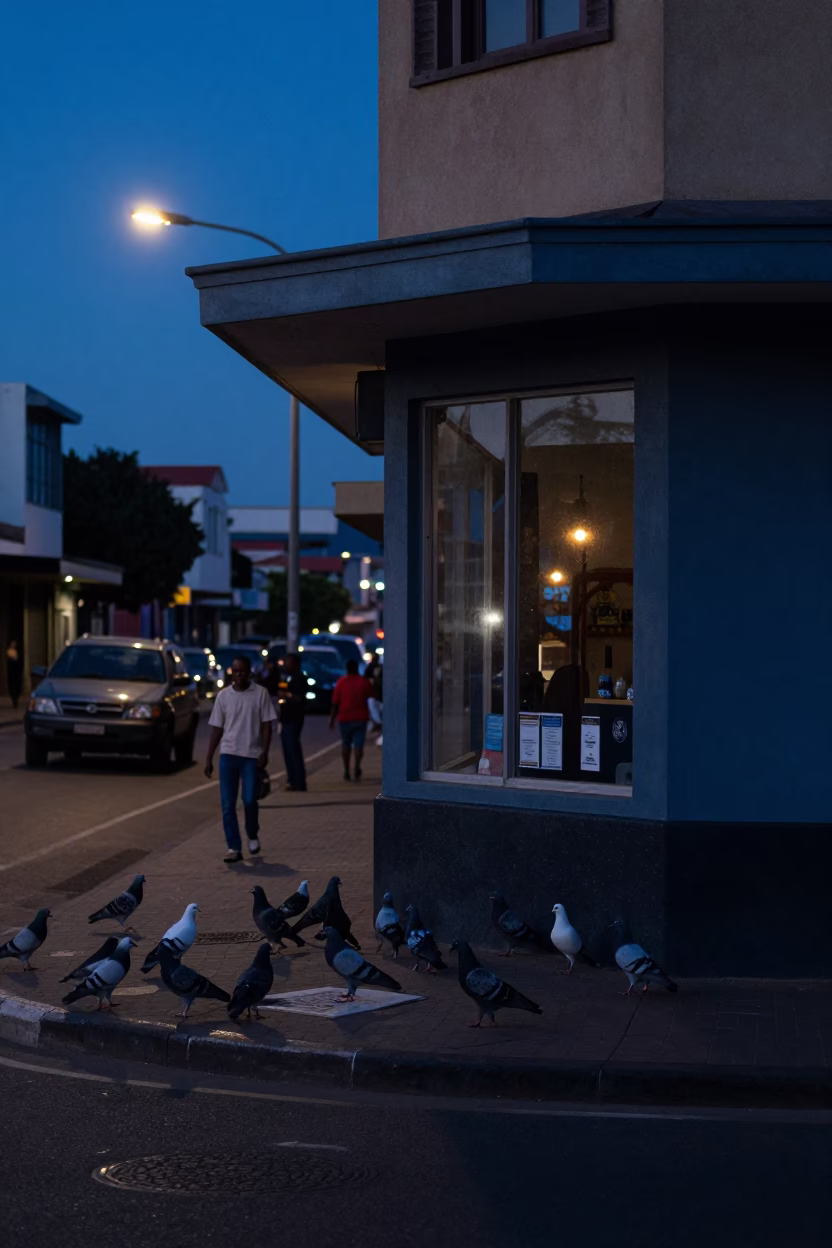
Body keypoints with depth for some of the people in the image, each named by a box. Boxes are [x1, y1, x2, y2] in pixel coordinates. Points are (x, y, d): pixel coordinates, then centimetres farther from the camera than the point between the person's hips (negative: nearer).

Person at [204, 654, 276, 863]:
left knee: (249, 800, -8)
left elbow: (266, 726, -1)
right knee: (227, 805, -2)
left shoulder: (261, 694, 0)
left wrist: (264, 753, -11)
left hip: (252, 756, -2)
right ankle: (234, 848, 4)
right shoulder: (223, 696, 6)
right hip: (228, 755, 2)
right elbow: (217, 729, 9)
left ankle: (253, 836, 20)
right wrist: (209, 758, 6)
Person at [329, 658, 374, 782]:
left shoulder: (341, 682, -2)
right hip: (360, 718, -1)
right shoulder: (364, 681, -2)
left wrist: (332, 718, 4)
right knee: (358, 744, -1)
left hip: (345, 717, 1)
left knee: (345, 744, 13)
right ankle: (357, 766, -21)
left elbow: (335, 703, -3)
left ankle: (346, 770, 11)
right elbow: (370, 695, 10)